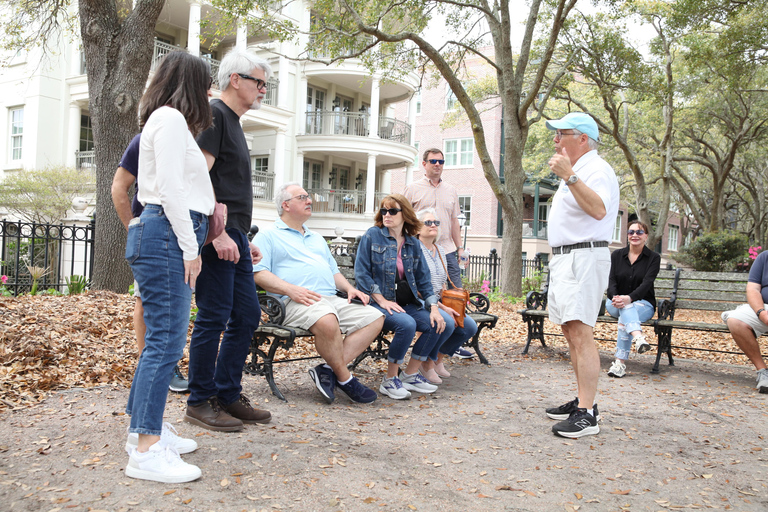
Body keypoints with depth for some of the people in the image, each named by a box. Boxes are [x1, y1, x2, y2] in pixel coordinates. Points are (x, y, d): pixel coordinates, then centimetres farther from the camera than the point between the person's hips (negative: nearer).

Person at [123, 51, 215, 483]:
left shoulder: (171, 120, 26)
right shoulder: (171, 117, -5)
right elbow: (171, 188, -14)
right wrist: (190, 247, -14)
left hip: (167, 236, 10)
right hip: (166, 236, -10)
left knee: (165, 337, 11)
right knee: (166, 341, -11)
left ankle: (148, 427, 20)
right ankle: (147, 451, -8)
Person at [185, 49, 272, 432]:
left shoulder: (234, 123, 22)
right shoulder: (214, 114, -7)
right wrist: (218, 233, -23)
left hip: (233, 236, 10)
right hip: (216, 235, -10)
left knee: (247, 315, 11)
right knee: (214, 318, -4)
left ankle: (228, 395, 21)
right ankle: (200, 403, 9)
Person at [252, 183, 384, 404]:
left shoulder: (317, 239, 33)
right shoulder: (268, 236, 9)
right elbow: (258, 273, -4)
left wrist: (349, 288, 12)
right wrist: (291, 289, -19)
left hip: (332, 300, 8)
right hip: (296, 303, -7)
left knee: (374, 317, -14)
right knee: (327, 320, -39)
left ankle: (328, 370, -20)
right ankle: (345, 379, -18)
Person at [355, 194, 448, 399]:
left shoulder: (413, 244, 12)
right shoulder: (372, 235, -1)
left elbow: (423, 279, 12)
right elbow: (361, 273, -7)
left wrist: (434, 308, -2)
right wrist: (382, 300, -16)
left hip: (407, 303, 6)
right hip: (377, 302, -6)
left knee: (439, 322, -14)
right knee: (406, 324, -32)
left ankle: (411, 375, 0)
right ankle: (390, 381, -13)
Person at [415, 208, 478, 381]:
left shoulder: (440, 251, 17)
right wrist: (442, 308, -19)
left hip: (440, 303, 8)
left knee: (470, 327, -8)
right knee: (447, 323, -32)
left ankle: (439, 357, 13)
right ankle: (427, 362, -6)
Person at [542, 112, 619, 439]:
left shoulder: (596, 169, -9)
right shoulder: (575, 172, 24)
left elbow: (598, 210, -28)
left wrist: (569, 176, -31)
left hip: (583, 258, -11)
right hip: (564, 259, 11)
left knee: (580, 332, -16)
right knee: (570, 330, 11)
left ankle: (586, 414, -15)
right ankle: (583, 401, 19)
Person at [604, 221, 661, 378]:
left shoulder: (653, 258, 1)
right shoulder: (616, 255, 9)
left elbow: (646, 283, -15)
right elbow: (611, 280, -4)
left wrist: (629, 298, -34)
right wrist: (615, 298, -27)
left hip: (643, 303, -2)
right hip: (615, 304, 2)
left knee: (624, 318, -35)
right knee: (625, 309, -36)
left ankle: (620, 363, -44)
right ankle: (638, 337, -63)